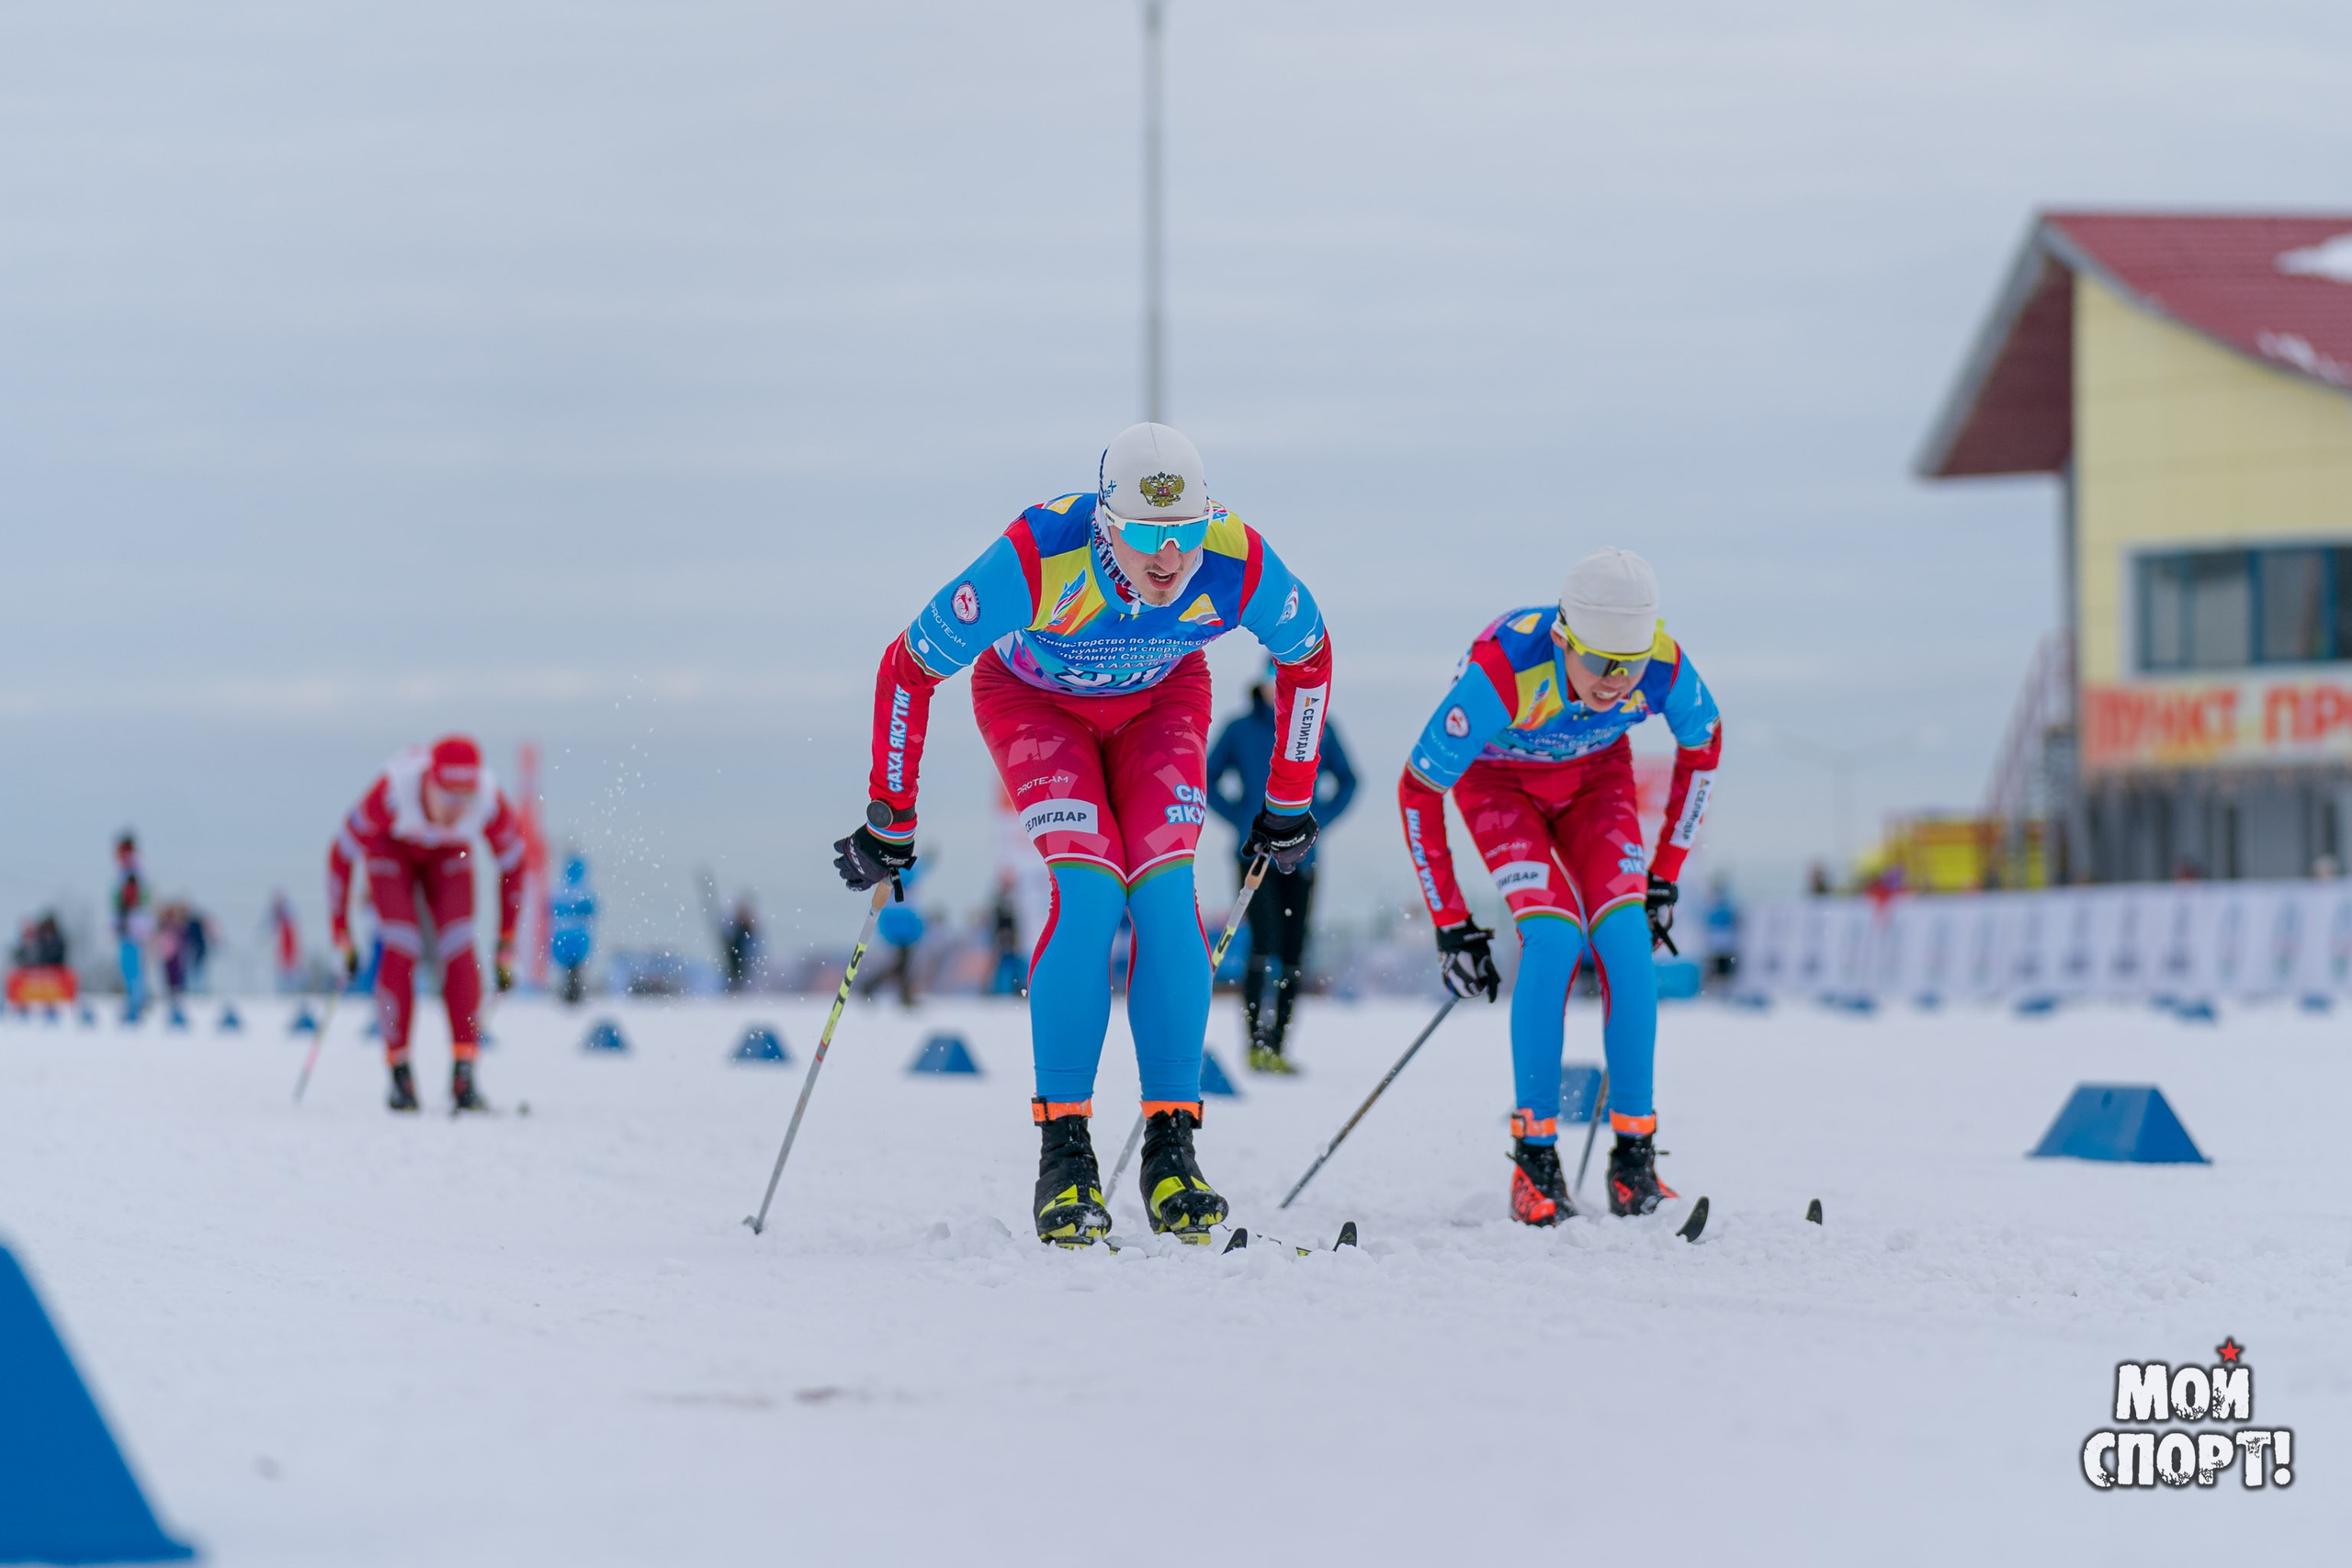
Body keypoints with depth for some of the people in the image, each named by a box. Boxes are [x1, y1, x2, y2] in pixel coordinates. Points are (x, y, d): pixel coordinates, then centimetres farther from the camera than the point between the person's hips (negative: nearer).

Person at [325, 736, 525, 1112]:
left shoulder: (490, 802, -34)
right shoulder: (392, 793, -40)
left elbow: (513, 861, -14)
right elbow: (342, 854, -25)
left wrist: (507, 943, -10)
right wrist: (340, 933, -21)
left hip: (448, 855, 2)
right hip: (390, 849, -2)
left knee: (460, 950, -15)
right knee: (400, 950, -18)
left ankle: (464, 1077, -14)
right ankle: (399, 1076, -10)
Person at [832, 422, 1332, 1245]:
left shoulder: (1239, 565, -33)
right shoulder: (1035, 560, -40)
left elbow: (1307, 655, -9)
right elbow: (908, 668, -25)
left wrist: (1289, 804, -1)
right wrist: (888, 823, -18)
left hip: (1160, 698, 2)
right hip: (1033, 696, -2)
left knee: (1165, 892, -18)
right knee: (1090, 893, -22)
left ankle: (1171, 1147, -13)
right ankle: (1063, 1152, -16)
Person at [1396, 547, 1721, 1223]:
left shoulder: (1663, 666, -31)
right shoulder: (1503, 671, -40)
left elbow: (1702, 744, -6)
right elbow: (1417, 790, -27)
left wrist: (1665, 878, -3)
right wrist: (1451, 926, -23)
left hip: (1595, 775, 3)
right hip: (1499, 780, -3)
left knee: (1625, 936, -18)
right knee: (1552, 937, -25)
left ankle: (1634, 1157, -8)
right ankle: (1533, 1157, -15)